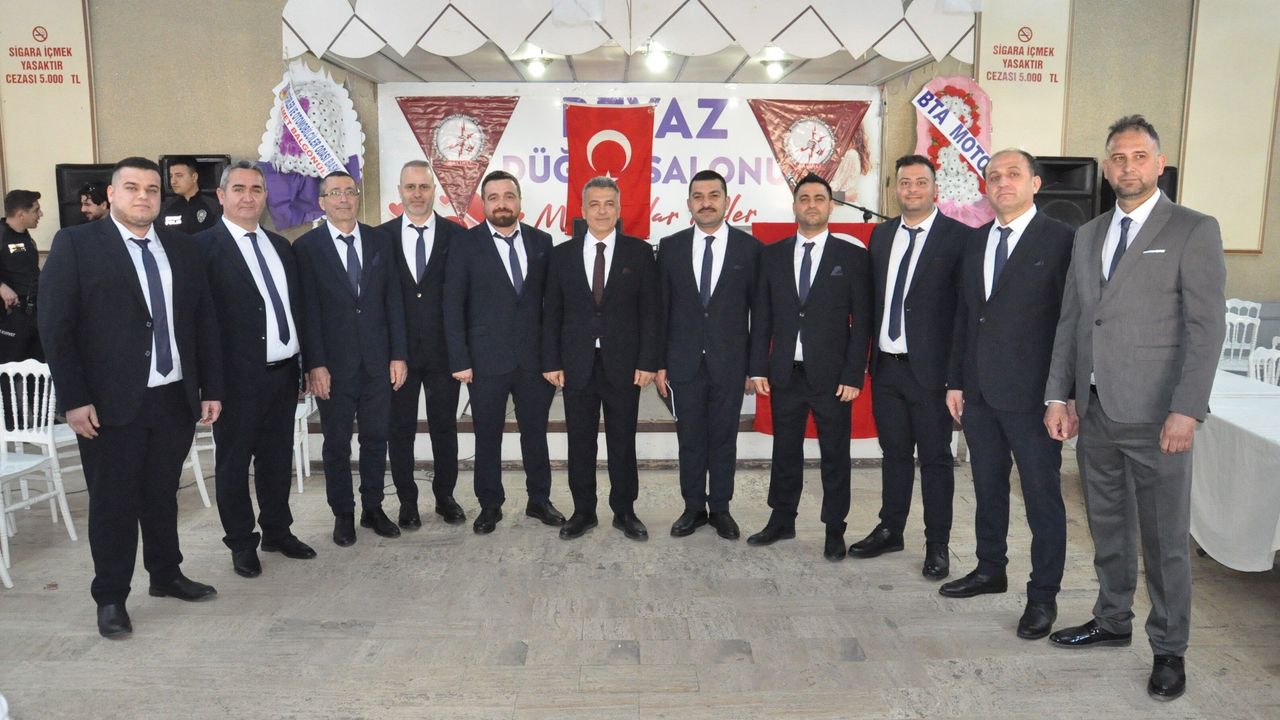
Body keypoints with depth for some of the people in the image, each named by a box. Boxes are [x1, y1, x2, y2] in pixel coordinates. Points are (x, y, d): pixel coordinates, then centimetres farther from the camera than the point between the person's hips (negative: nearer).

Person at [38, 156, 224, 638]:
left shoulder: (182, 249, 9)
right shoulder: (75, 244, -3)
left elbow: (204, 322, 10)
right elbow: (55, 326, -7)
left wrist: (211, 388, 6)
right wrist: (74, 399, -13)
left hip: (176, 398, 4)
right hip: (110, 402, -3)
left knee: (163, 494, 16)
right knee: (113, 502, 7)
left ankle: (166, 575, 32)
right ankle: (110, 598, 21)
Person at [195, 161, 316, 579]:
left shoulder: (280, 246, 13)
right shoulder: (205, 247, -8)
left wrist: (301, 362, 12)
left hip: (284, 371, 6)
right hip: (239, 376, -6)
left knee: (277, 458, 16)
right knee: (234, 462, 9)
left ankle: (277, 532, 31)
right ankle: (241, 543, 22)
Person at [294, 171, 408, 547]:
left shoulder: (380, 241, 7)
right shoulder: (307, 246, -2)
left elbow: (393, 301, 5)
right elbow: (308, 311, -6)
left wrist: (398, 355, 1)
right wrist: (314, 364, -11)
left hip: (378, 360, 3)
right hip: (334, 363, -2)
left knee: (376, 438, 10)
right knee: (337, 443, 8)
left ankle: (373, 508, 25)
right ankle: (343, 515, 22)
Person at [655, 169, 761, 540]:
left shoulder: (750, 248, -1)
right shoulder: (670, 246, 3)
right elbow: (661, 309, 4)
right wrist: (659, 363, 1)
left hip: (729, 363, -1)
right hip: (684, 362, 1)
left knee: (724, 438, 9)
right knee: (689, 438, 9)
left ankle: (720, 509, 23)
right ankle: (693, 507, 23)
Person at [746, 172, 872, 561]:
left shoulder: (852, 255, -2)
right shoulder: (773, 255, 6)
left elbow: (861, 320, -4)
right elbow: (763, 316, 7)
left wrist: (853, 375, -10)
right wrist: (759, 368, 1)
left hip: (832, 374, -2)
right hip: (785, 373, 3)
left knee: (835, 455, 7)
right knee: (785, 450, 13)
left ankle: (834, 529, 20)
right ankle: (782, 520, 27)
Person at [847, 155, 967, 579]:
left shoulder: (958, 237, -6)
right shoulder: (881, 235, 10)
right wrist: (869, 357, 8)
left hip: (929, 368, -5)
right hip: (886, 365, 5)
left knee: (935, 458, 5)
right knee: (894, 453, 16)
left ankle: (937, 545, 18)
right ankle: (890, 531, 30)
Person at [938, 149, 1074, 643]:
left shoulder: (1060, 240, -8)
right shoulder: (977, 241, 11)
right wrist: (956, 381, 11)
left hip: (1032, 395, -6)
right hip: (979, 393, 6)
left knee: (1042, 496, 5)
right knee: (988, 487, 18)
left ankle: (1044, 595, 18)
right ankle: (990, 569, 34)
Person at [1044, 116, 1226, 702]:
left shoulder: (1194, 231, -4)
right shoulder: (1088, 235, 13)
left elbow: (1206, 326, -10)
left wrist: (1187, 411, -16)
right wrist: (1059, 396, 7)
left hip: (1154, 415, -5)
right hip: (1094, 411, 5)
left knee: (1164, 539, 4)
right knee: (1108, 528, 16)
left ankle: (1169, 647, 20)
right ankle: (1112, 620, 32)